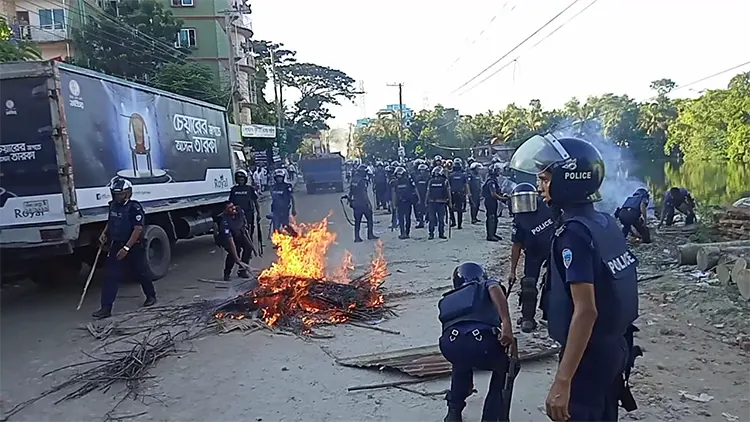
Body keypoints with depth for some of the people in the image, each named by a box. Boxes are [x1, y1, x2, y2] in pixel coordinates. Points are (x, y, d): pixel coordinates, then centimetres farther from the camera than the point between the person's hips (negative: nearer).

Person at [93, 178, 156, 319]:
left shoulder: (134, 208, -18)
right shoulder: (113, 206, 6)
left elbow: (138, 229, -23)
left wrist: (126, 248, -25)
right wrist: (104, 233, 6)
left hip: (133, 248, -6)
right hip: (116, 246, 6)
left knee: (141, 273, 10)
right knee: (110, 277, 0)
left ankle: (151, 296, 33)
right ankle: (106, 308, 2)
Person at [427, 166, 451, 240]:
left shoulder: (430, 181, 0)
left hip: (431, 202, 1)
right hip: (441, 202, -1)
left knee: (432, 219, 4)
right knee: (441, 219, 5)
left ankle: (431, 234, 8)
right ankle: (441, 233, 9)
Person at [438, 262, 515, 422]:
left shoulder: (446, 300, 40)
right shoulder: (487, 285, 29)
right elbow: (496, 291, 2)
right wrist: (507, 325, -13)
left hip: (449, 344, 4)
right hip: (481, 340, -3)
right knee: (503, 368, 31)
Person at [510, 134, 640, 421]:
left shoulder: (574, 233, -23)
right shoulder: (606, 223, 4)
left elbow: (586, 310, -28)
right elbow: (612, 291, 11)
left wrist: (562, 381, -28)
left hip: (589, 354, -8)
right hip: (614, 346, 9)